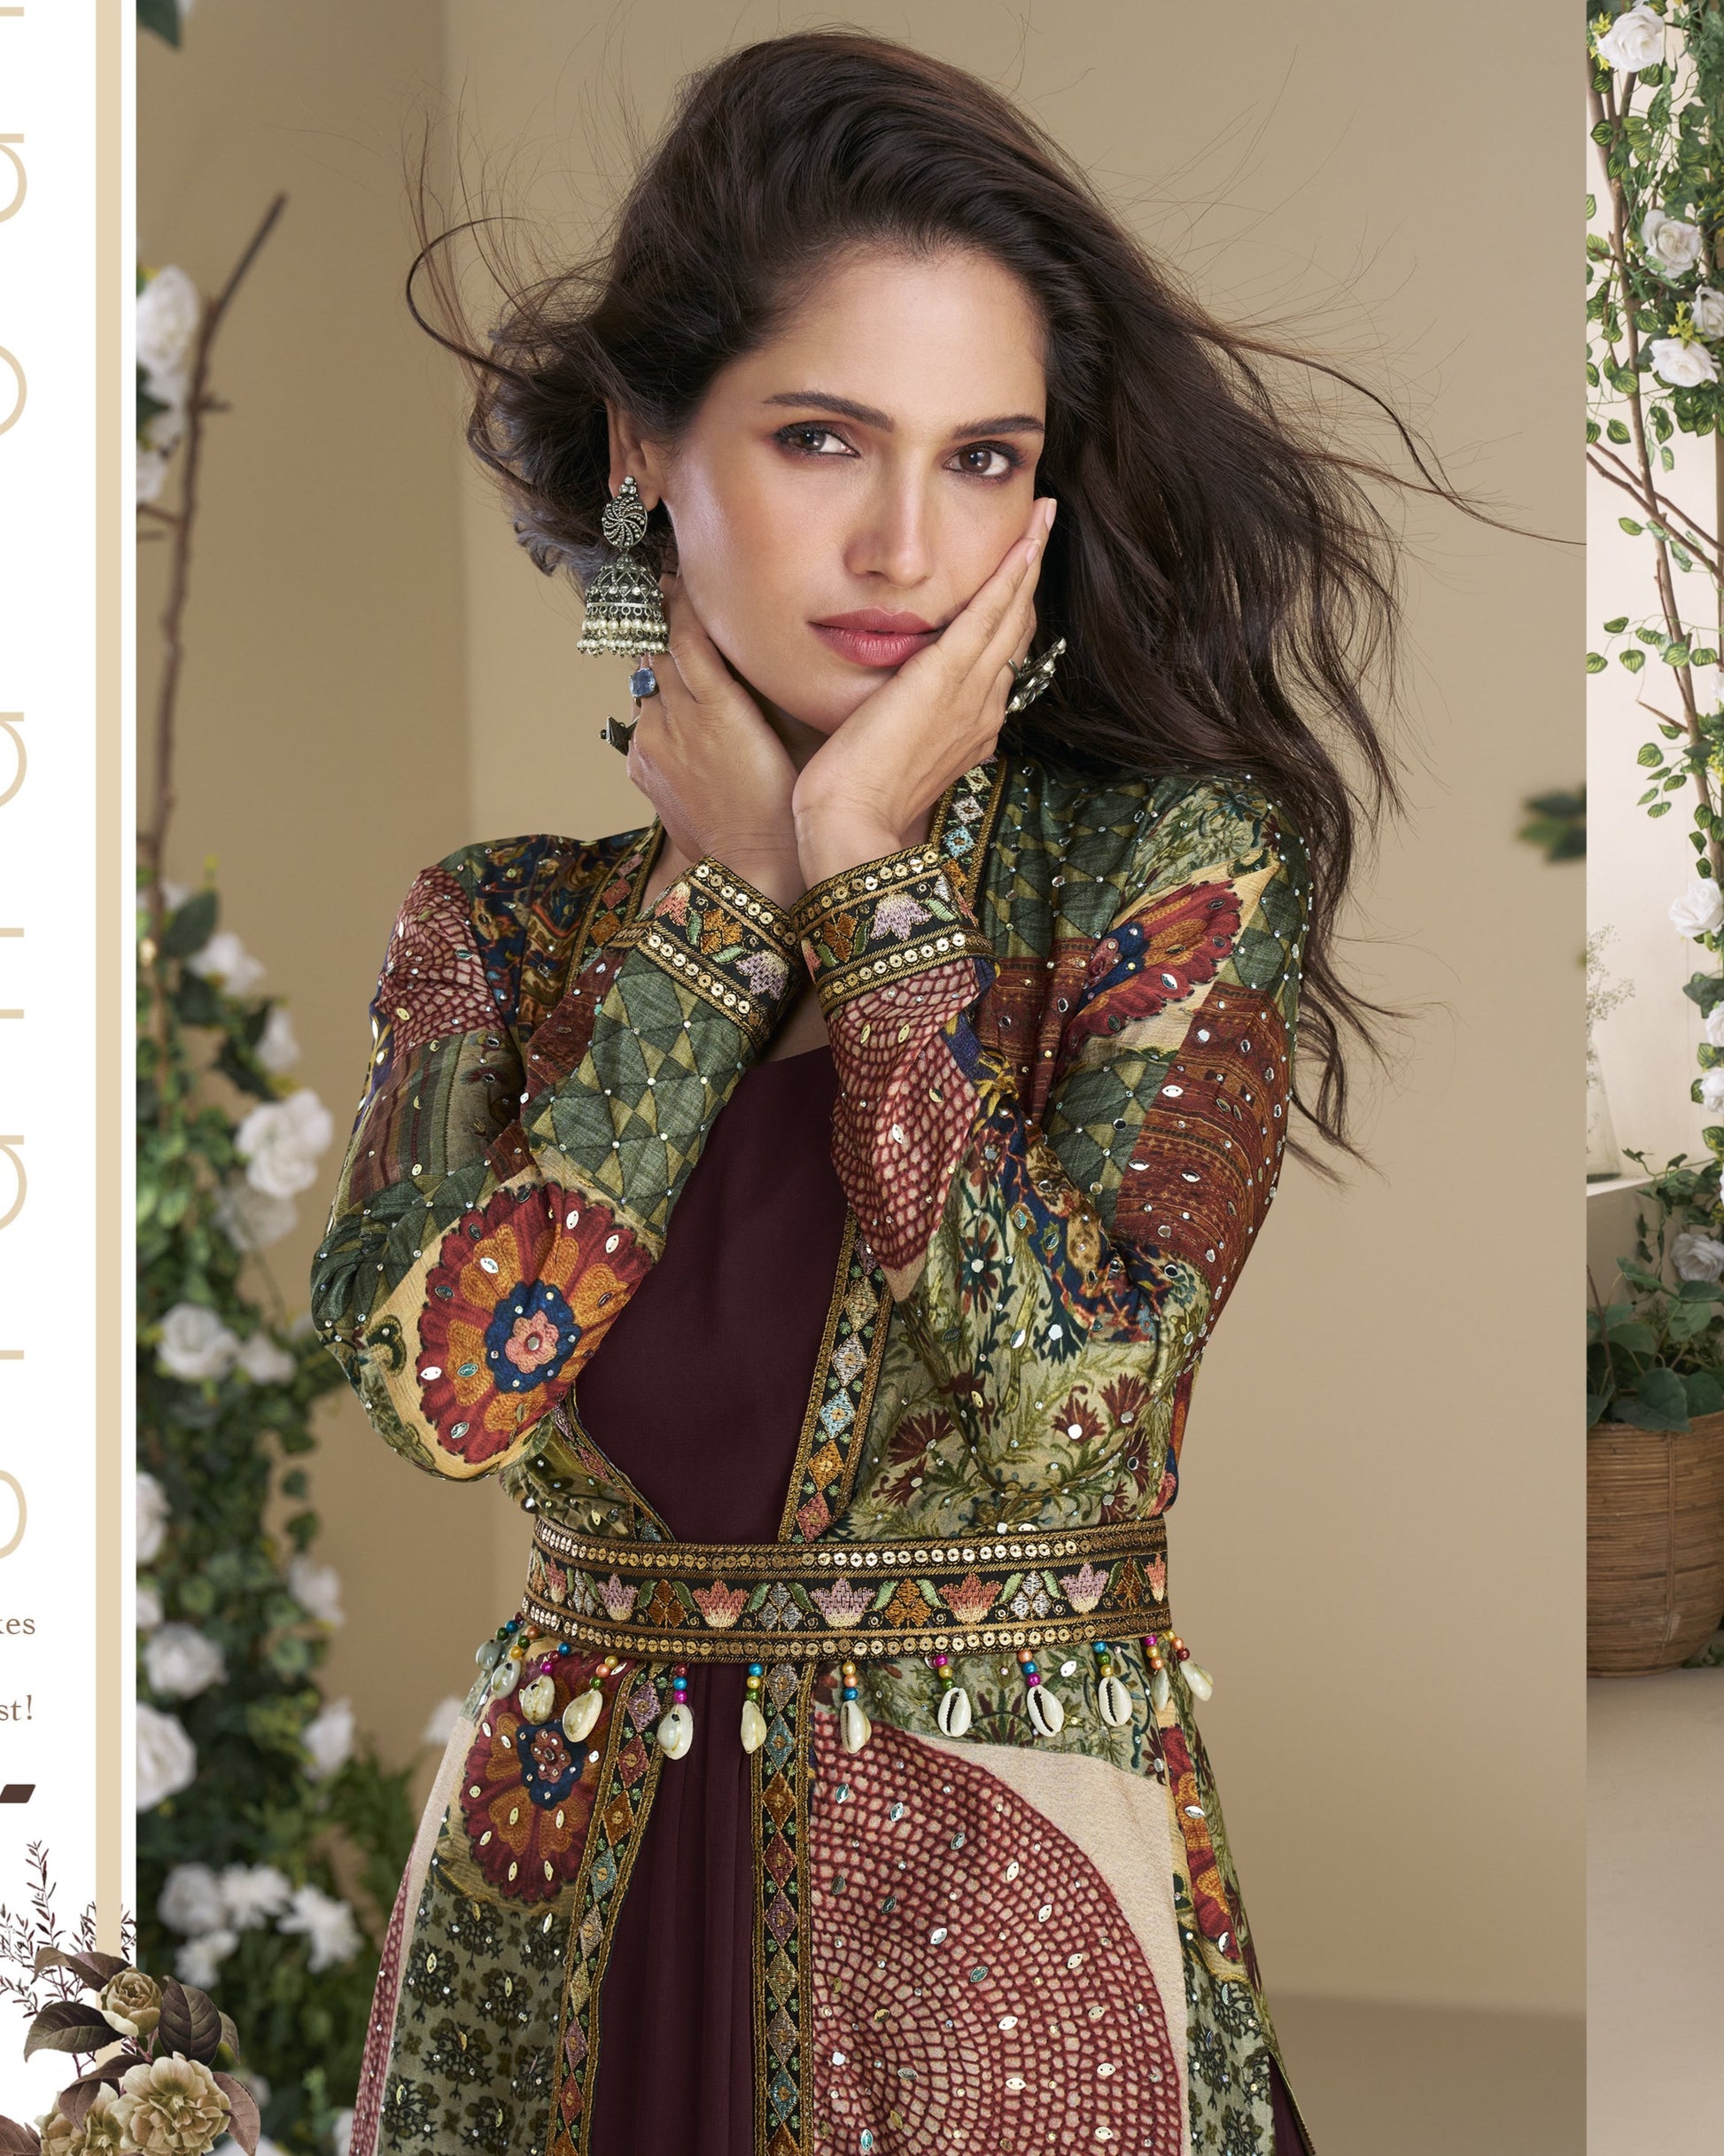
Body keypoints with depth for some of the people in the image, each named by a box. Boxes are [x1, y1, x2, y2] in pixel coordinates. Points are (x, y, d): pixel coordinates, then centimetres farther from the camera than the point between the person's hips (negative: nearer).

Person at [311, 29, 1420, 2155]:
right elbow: (446, 1380, -15)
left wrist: (871, 875, -15)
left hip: (1013, 1914, -2)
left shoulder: (1173, 858, -8)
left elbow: (1069, 1387, -19)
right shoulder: (499, 927, 1)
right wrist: (729, 889, -11)